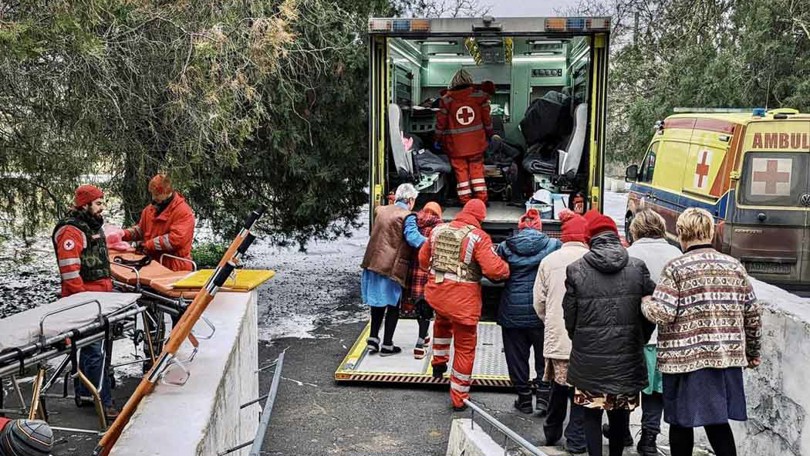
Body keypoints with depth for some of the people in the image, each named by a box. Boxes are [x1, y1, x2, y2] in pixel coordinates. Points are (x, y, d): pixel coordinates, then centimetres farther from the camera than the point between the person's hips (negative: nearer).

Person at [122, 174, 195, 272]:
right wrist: (125, 234, 2)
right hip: (153, 265, 7)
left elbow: (176, 239, -25)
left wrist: (148, 244, -20)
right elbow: (140, 229, 23)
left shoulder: (183, 212, -15)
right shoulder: (150, 209, 11)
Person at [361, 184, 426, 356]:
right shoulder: (407, 216, -12)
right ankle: (387, 345, 13)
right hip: (392, 267, -6)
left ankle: (373, 338, 24)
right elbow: (413, 237, -25)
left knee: (378, 302, 23)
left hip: (373, 263, 6)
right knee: (393, 305, 9)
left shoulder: (381, 210, 10)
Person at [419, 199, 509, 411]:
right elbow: (493, 268, -23)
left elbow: (423, 259, 14)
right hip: (463, 299, -5)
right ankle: (459, 399, 18)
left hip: (436, 293, 5)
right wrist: (506, 270, -2)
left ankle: (439, 362, 44)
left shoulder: (438, 230, 3)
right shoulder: (478, 236, -14)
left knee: (443, 321, 40)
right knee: (465, 348, 11)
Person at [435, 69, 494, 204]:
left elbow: (441, 122, -1)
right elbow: (487, 118, 3)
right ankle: (481, 198, 8)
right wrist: (489, 135, 17)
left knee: (461, 171, 6)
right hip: (476, 142, 1)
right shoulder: (480, 95, -2)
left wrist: (438, 140, 12)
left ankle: (465, 200, 9)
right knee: (477, 169, 10)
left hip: (455, 144, -1)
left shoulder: (446, 99, -5)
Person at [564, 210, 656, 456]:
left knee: (592, 413, 8)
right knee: (620, 413, 16)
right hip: (626, 356, 2)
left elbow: (570, 316, 0)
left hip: (588, 356, -2)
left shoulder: (576, 270, -6)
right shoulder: (637, 268, -3)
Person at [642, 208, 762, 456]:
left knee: (681, 422, 10)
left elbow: (663, 313, -15)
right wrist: (753, 351, 20)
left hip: (685, 358, -4)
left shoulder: (676, 268, -9)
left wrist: (645, 304, 6)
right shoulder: (734, 266, 5)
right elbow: (753, 313, 8)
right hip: (727, 356, 4)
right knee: (718, 420, 15)